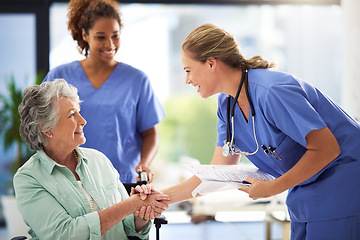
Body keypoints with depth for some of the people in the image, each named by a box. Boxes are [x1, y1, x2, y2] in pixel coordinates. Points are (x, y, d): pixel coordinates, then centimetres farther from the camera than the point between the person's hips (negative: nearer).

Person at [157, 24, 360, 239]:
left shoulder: (271, 92, -26)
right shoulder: (227, 104, 2)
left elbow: (327, 149, -25)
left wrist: (272, 188, -21)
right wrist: (164, 196, 1)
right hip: (305, 188, 8)